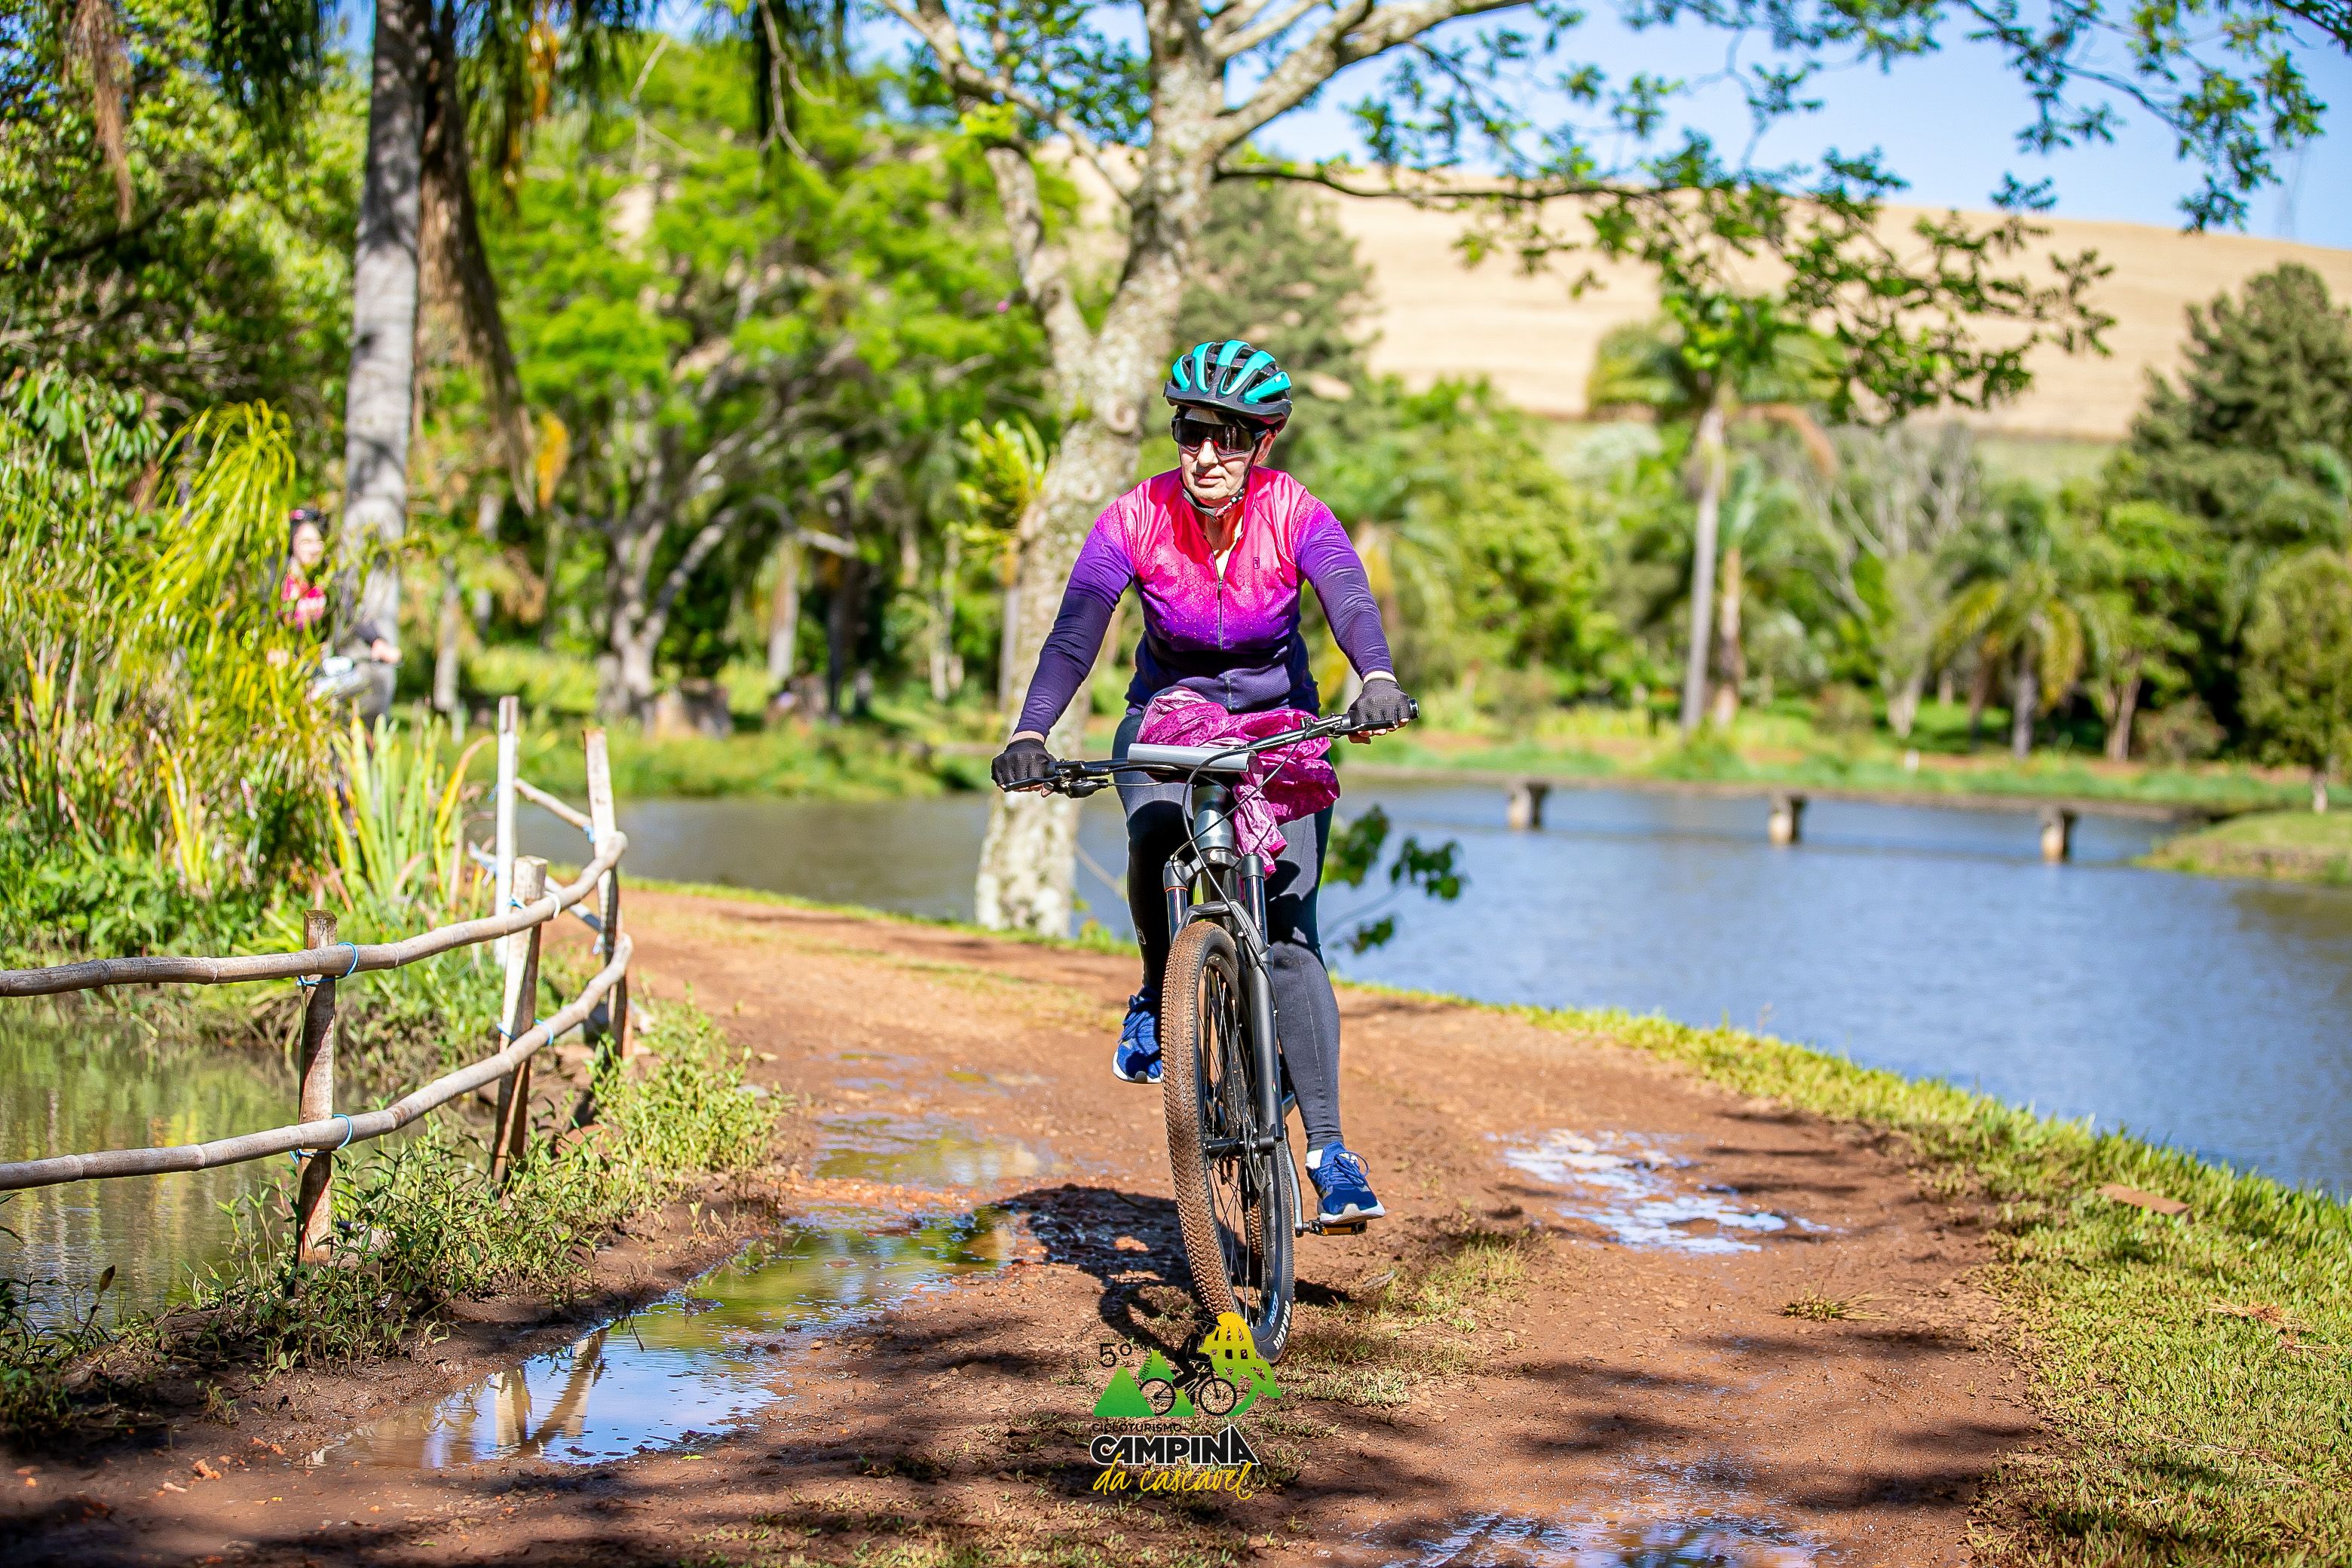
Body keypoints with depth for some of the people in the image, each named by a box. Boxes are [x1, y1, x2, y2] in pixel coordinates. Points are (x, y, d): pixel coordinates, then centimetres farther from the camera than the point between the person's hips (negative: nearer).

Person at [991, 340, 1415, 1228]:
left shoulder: (1294, 515, -18)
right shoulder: (1136, 519, -18)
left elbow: (1349, 601, -36)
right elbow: (1076, 629, -30)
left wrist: (1378, 680, -58)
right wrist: (1030, 733, -47)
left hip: (1278, 722, 0)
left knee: (1289, 934, -12)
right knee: (1156, 834, -34)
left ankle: (1329, 1150, -8)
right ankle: (1157, 992, -6)